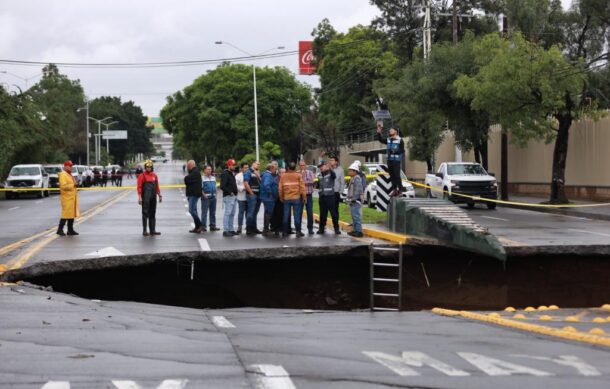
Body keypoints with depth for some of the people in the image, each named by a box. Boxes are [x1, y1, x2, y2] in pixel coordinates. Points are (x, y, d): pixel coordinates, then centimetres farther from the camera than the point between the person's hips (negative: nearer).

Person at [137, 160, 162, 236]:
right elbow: (139, 187, -9)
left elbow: (157, 186, 16)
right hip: (145, 198, -5)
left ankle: (153, 230, 12)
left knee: (153, 214, 8)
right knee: (145, 214, -3)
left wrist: (159, 195, 12)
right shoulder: (142, 176, -5)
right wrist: (139, 197, -16)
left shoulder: (154, 175, 12)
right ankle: (144, 231, 0)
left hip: (153, 198, 5)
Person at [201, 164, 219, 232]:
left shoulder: (213, 178, 16)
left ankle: (212, 226, 15)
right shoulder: (202, 178, -4)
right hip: (206, 197, -7)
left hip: (213, 197, 7)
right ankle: (203, 226, -6)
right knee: (204, 212, -8)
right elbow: (200, 188, -9)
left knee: (213, 212, 9)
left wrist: (215, 194, 13)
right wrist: (203, 194, -18)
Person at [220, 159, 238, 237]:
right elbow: (222, 186, -20)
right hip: (228, 196, -10)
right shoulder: (225, 174, -12)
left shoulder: (232, 174, 18)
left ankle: (231, 229, 20)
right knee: (227, 213, -11)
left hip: (233, 196, 10)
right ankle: (225, 230, -11)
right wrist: (230, 192, -19)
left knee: (232, 214, 13)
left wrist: (235, 192, 13)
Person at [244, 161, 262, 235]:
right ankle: (248, 229, -8)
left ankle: (253, 228, 19)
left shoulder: (257, 173, 19)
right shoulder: (248, 172, -5)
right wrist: (251, 193, -14)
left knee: (255, 213, 13)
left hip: (258, 195, 8)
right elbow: (246, 184, -14)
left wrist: (258, 176, -1)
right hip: (252, 195, -8)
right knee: (251, 212, -9)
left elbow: (261, 182, 13)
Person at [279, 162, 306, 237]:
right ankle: (298, 232, 1)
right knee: (297, 215, 1)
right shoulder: (298, 176, -3)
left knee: (286, 215, 7)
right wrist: (304, 197, 2)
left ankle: (285, 232, 10)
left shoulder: (283, 176, 2)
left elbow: (280, 188, 4)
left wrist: (281, 197, 15)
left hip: (286, 198, 2)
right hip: (296, 198, -2)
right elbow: (302, 187, -5)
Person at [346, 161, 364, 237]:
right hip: (352, 201, 11)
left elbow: (357, 190, -21)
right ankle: (356, 230, 23)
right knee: (354, 216, 16)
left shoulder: (357, 179, -15)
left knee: (356, 216, -11)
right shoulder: (352, 179, 17)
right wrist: (349, 199, 20)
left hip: (356, 201, -11)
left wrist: (353, 199, -23)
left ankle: (358, 231, -11)